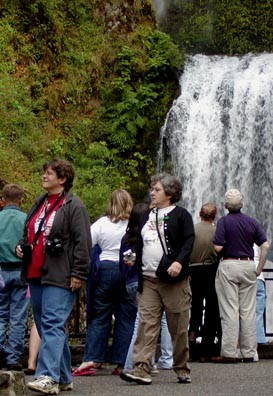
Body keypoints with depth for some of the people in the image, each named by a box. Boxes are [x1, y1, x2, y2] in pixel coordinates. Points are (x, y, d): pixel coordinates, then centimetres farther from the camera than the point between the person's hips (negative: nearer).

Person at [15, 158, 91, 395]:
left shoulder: (74, 206, -6)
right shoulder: (39, 204, 18)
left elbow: (82, 242, -12)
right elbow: (29, 233, 31)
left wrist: (78, 274, -16)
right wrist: (21, 246, 11)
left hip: (59, 277, -9)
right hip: (36, 275, 9)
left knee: (53, 325, -16)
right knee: (43, 326, 10)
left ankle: (48, 377, -22)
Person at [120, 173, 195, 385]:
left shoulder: (181, 215, 1)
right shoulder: (147, 216, 19)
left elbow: (189, 240, -8)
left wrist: (179, 262, -22)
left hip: (174, 280, -5)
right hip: (148, 280, 5)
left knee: (179, 327, 3)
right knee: (147, 323, -6)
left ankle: (182, 369, 15)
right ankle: (142, 369, -12)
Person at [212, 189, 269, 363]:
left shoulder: (224, 221, -7)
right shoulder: (252, 222, 6)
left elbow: (218, 248, -15)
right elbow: (266, 245, 1)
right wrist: (259, 268, 6)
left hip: (229, 266, -4)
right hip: (249, 266, 4)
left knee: (230, 311, -2)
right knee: (249, 311, 7)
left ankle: (229, 353, -3)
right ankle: (249, 353, 10)